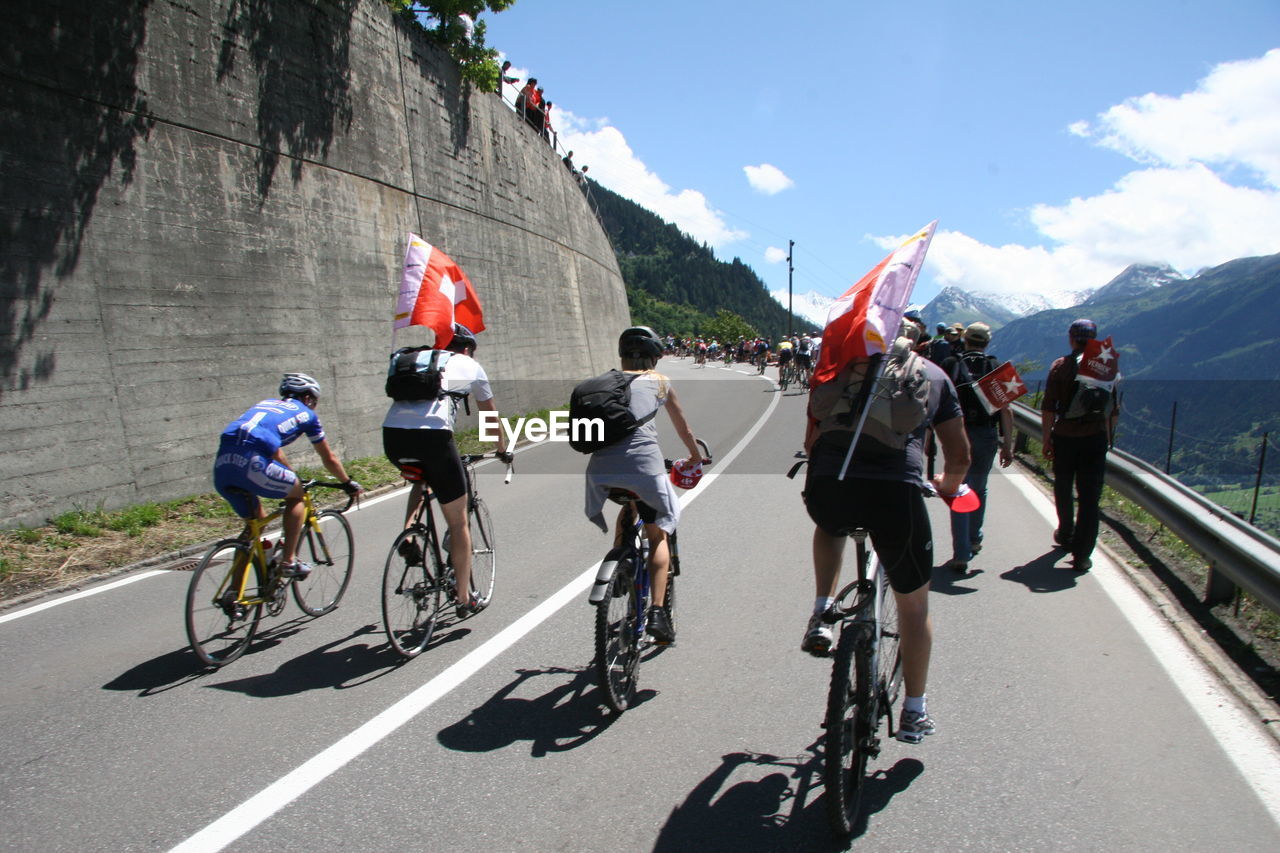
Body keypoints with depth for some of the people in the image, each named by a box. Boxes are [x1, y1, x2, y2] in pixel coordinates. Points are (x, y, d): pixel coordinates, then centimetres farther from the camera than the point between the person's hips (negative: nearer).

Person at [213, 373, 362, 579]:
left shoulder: (266, 403, 34)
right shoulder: (305, 414, 19)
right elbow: (329, 459, 27)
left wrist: (291, 477, 58)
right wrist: (349, 484, 41)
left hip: (222, 464, 6)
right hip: (252, 463, -6)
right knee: (296, 495, 21)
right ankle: (289, 561, 12)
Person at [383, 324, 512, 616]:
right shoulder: (470, 365, 22)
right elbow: (490, 414, 33)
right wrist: (502, 450, 48)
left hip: (391, 433, 4)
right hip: (432, 435, -4)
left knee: (422, 480, 39)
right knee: (458, 523, 11)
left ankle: (407, 535, 15)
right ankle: (464, 599, 18)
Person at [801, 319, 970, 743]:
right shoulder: (933, 374, 21)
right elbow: (960, 456, 23)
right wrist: (949, 484, 46)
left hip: (828, 491, 1)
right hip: (897, 491, 0)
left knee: (831, 527, 40)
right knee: (914, 605, 23)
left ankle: (822, 616, 24)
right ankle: (914, 712, 34)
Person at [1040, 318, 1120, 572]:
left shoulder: (1061, 366, -4)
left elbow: (1048, 408, -7)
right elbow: (1114, 410, 5)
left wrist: (1046, 439, -1)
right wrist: (1108, 436, 18)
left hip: (1064, 437, 0)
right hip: (1096, 437, 1)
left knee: (1063, 490, 19)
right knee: (1090, 497, 2)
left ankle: (1066, 535, 38)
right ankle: (1082, 555, 0)